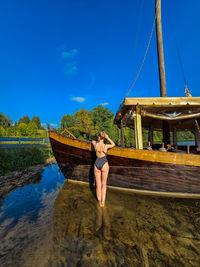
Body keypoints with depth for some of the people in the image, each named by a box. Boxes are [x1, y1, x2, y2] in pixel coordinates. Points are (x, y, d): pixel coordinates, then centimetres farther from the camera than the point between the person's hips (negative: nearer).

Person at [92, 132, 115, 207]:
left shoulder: (95, 144, -5)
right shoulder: (106, 146, -12)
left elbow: (93, 141, 21)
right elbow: (113, 144, 9)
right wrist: (107, 138, 4)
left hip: (97, 164, 2)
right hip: (104, 165, -2)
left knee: (98, 184, 14)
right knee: (103, 184, 13)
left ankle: (99, 201, 27)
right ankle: (103, 201, 14)